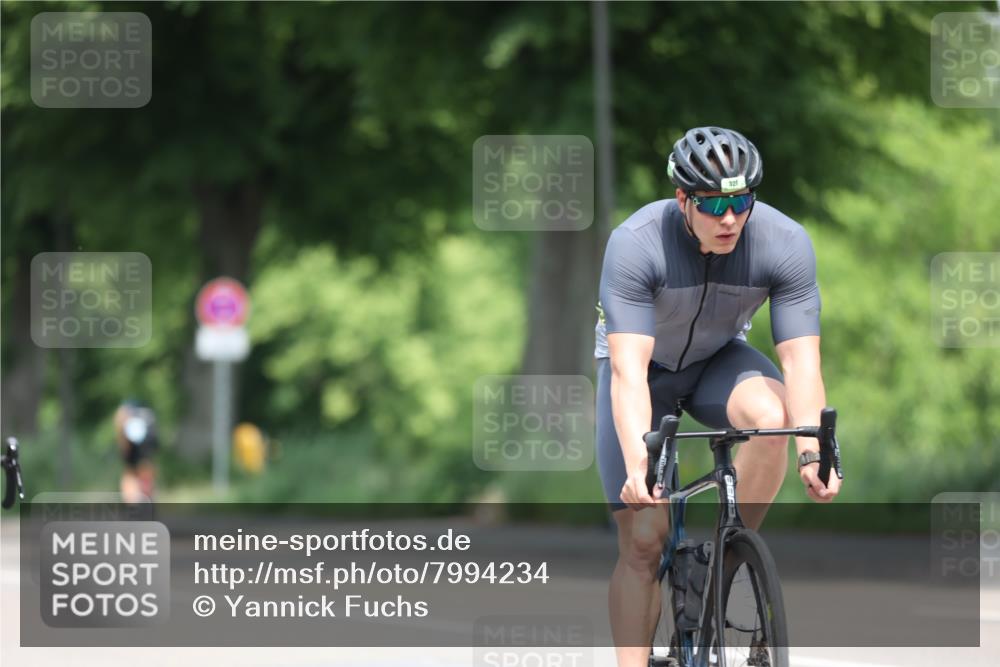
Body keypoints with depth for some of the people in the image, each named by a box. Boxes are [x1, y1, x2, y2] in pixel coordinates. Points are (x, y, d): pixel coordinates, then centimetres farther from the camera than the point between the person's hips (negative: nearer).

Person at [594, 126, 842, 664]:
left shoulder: (785, 242, -26)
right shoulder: (635, 244, -33)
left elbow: (800, 358, -29)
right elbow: (628, 368, -40)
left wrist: (812, 453, -45)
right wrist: (638, 464, -54)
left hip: (718, 361, 2)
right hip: (647, 369, -2)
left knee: (770, 416, -33)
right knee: (642, 540, -11)